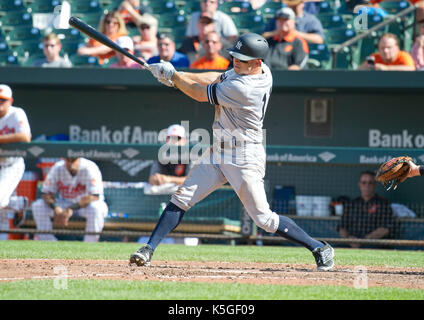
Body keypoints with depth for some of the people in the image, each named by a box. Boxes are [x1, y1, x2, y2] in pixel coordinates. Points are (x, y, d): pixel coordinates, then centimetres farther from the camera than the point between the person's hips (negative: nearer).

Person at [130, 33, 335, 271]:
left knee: (264, 219, -5)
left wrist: (172, 75, -5)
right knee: (182, 198, 0)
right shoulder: (262, 71, -1)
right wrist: (176, 75, -2)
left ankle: (319, 248, 8)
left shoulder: (244, 89, -27)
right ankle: (149, 250, 1)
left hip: (245, 159, -9)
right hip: (218, 153, 9)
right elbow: (216, 78, 9)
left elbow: (201, 95, -16)